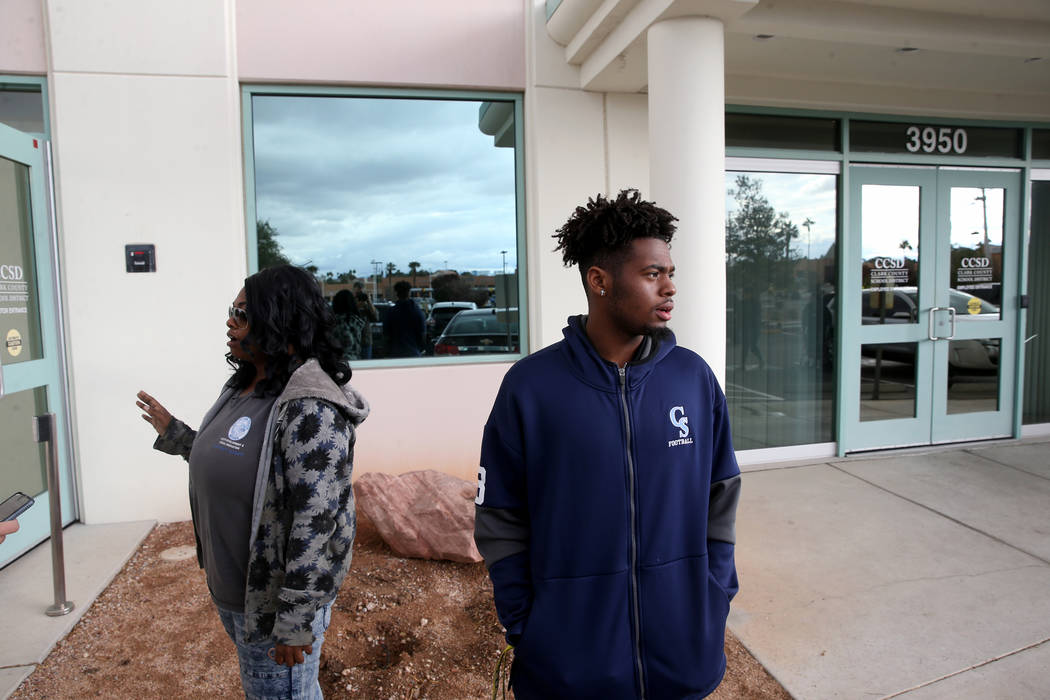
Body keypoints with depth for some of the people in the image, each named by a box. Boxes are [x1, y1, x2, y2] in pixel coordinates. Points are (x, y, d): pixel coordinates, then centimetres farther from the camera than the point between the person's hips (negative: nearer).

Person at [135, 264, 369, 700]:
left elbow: (315, 522, -28)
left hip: (276, 600, -9)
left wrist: (295, 621, -25)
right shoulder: (243, 388, 4)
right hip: (230, 590, 9)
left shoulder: (310, 411, -27)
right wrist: (173, 433, 19)